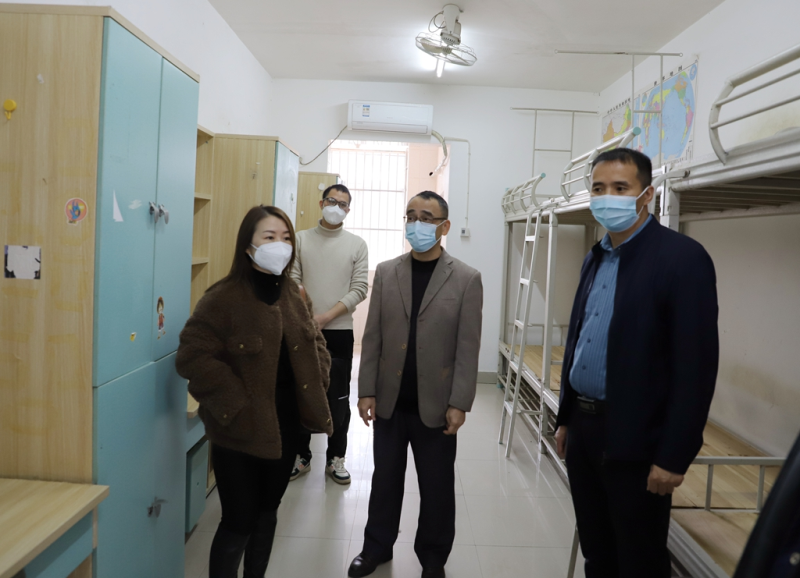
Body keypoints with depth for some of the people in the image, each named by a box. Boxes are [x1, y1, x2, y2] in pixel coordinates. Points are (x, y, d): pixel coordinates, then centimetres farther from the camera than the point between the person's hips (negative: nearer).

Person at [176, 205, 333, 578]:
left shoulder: (292, 297, 6)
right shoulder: (223, 298, -15)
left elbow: (315, 344, 18)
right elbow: (193, 357, -20)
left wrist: (315, 384, 2)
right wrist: (236, 406, -21)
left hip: (285, 426, 7)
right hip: (240, 432, -6)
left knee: (267, 513, 20)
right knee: (239, 522, 4)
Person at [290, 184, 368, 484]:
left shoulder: (357, 244, 3)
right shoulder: (301, 239, 5)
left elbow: (359, 289, -4)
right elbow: (291, 283, -1)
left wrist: (326, 317, -13)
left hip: (339, 332, -1)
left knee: (339, 399, 6)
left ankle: (335, 459, 21)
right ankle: (301, 456, 25)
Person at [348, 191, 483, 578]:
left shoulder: (466, 279, -5)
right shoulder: (385, 273, 4)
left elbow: (467, 347, -7)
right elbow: (372, 337, 3)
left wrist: (459, 403, -11)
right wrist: (367, 391, -1)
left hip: (435, 404, -2)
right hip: (390, 402, 2)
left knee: (437, 486, 12)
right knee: (385, 480, 16)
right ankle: (377, 547, 37)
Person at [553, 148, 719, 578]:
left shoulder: (682, 257, -13)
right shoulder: (596, 258, 10)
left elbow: (696, 364, -17)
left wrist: (674, 456, -18)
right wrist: (566, 417, 15)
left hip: (635, 440, -7)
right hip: (583, 428, 7)